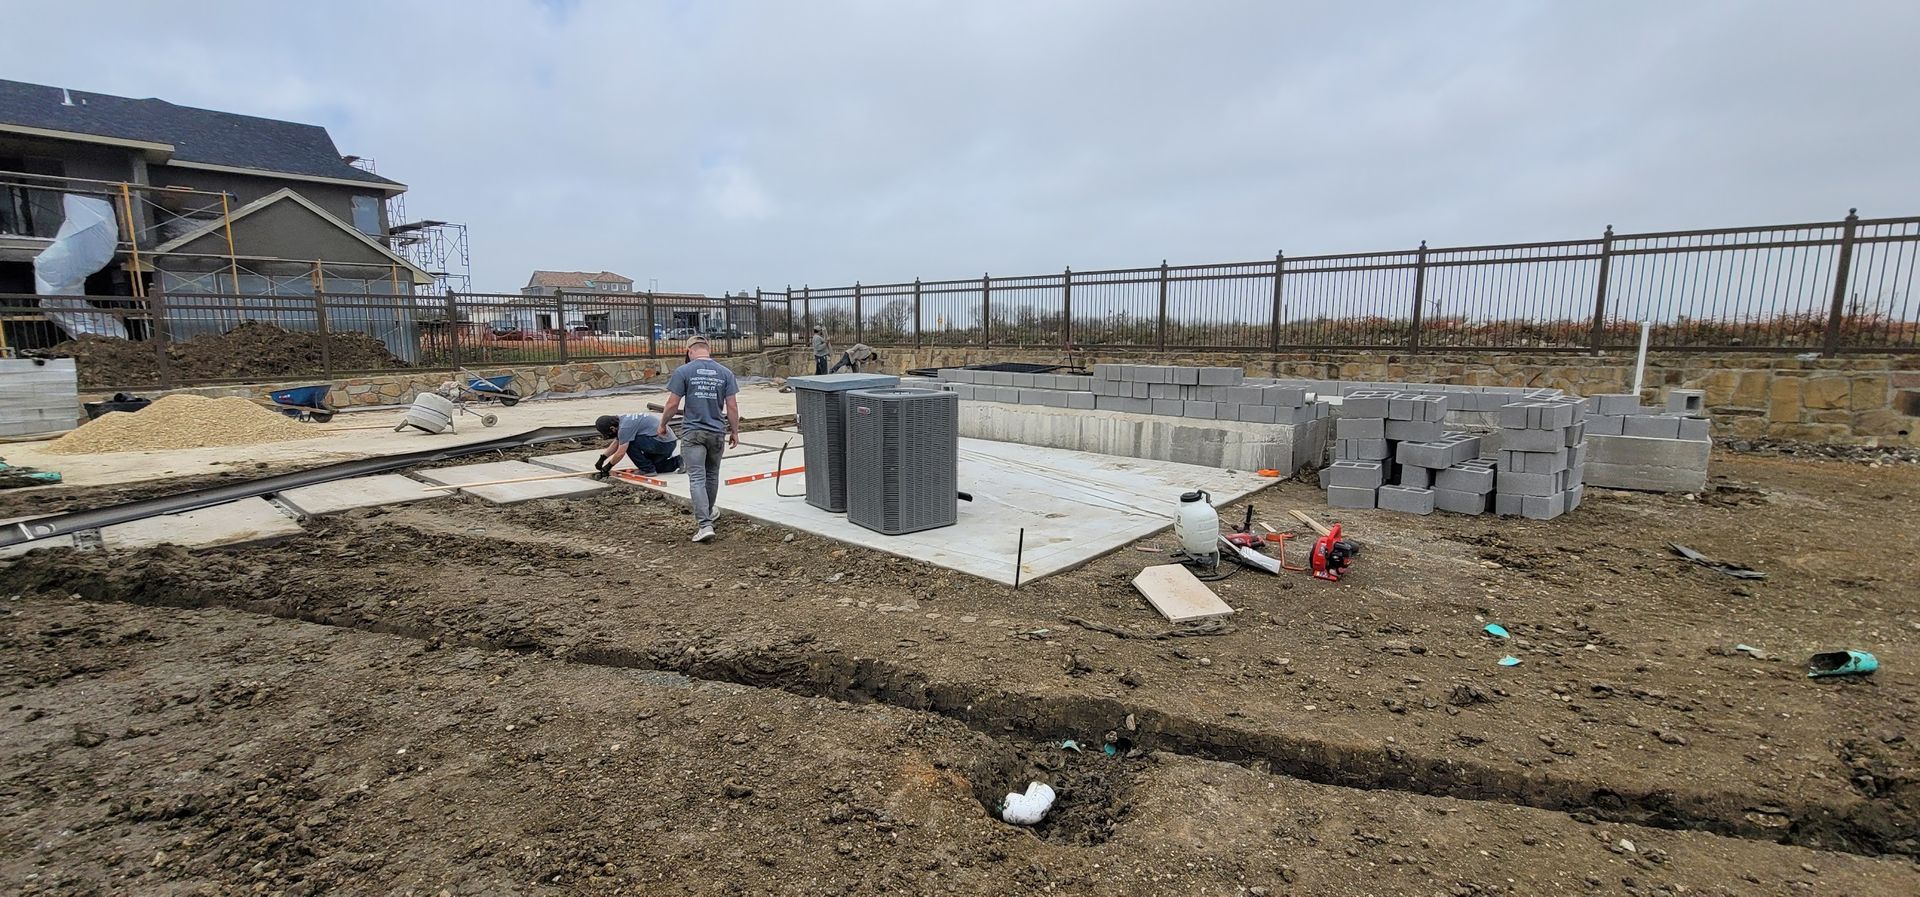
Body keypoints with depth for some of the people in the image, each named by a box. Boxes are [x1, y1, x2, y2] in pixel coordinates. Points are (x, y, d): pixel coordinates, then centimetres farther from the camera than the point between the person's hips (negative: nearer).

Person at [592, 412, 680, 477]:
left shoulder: (625, 427, -19)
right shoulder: (621, 420, 12)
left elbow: (620, 453, -16)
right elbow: (616, 443, 25)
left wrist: (607, 467, -2)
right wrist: (602, 458, 22)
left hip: (662, 442, -11)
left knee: (629, 443, -11)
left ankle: (647, 470, -5)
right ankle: (677, 462, 16)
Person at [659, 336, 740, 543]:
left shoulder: (683, 371, -6)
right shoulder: (725, 372, 1)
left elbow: (673, 404, -6)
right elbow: (732, 406, -1)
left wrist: (662, 424, 9)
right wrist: (734, 431, 9)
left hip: (692, 432, -3)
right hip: (717, 432, 3)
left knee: (697, 479, -4)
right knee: (712, 475, 20)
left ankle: (705, 524, -13)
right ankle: (708, 512, 39)